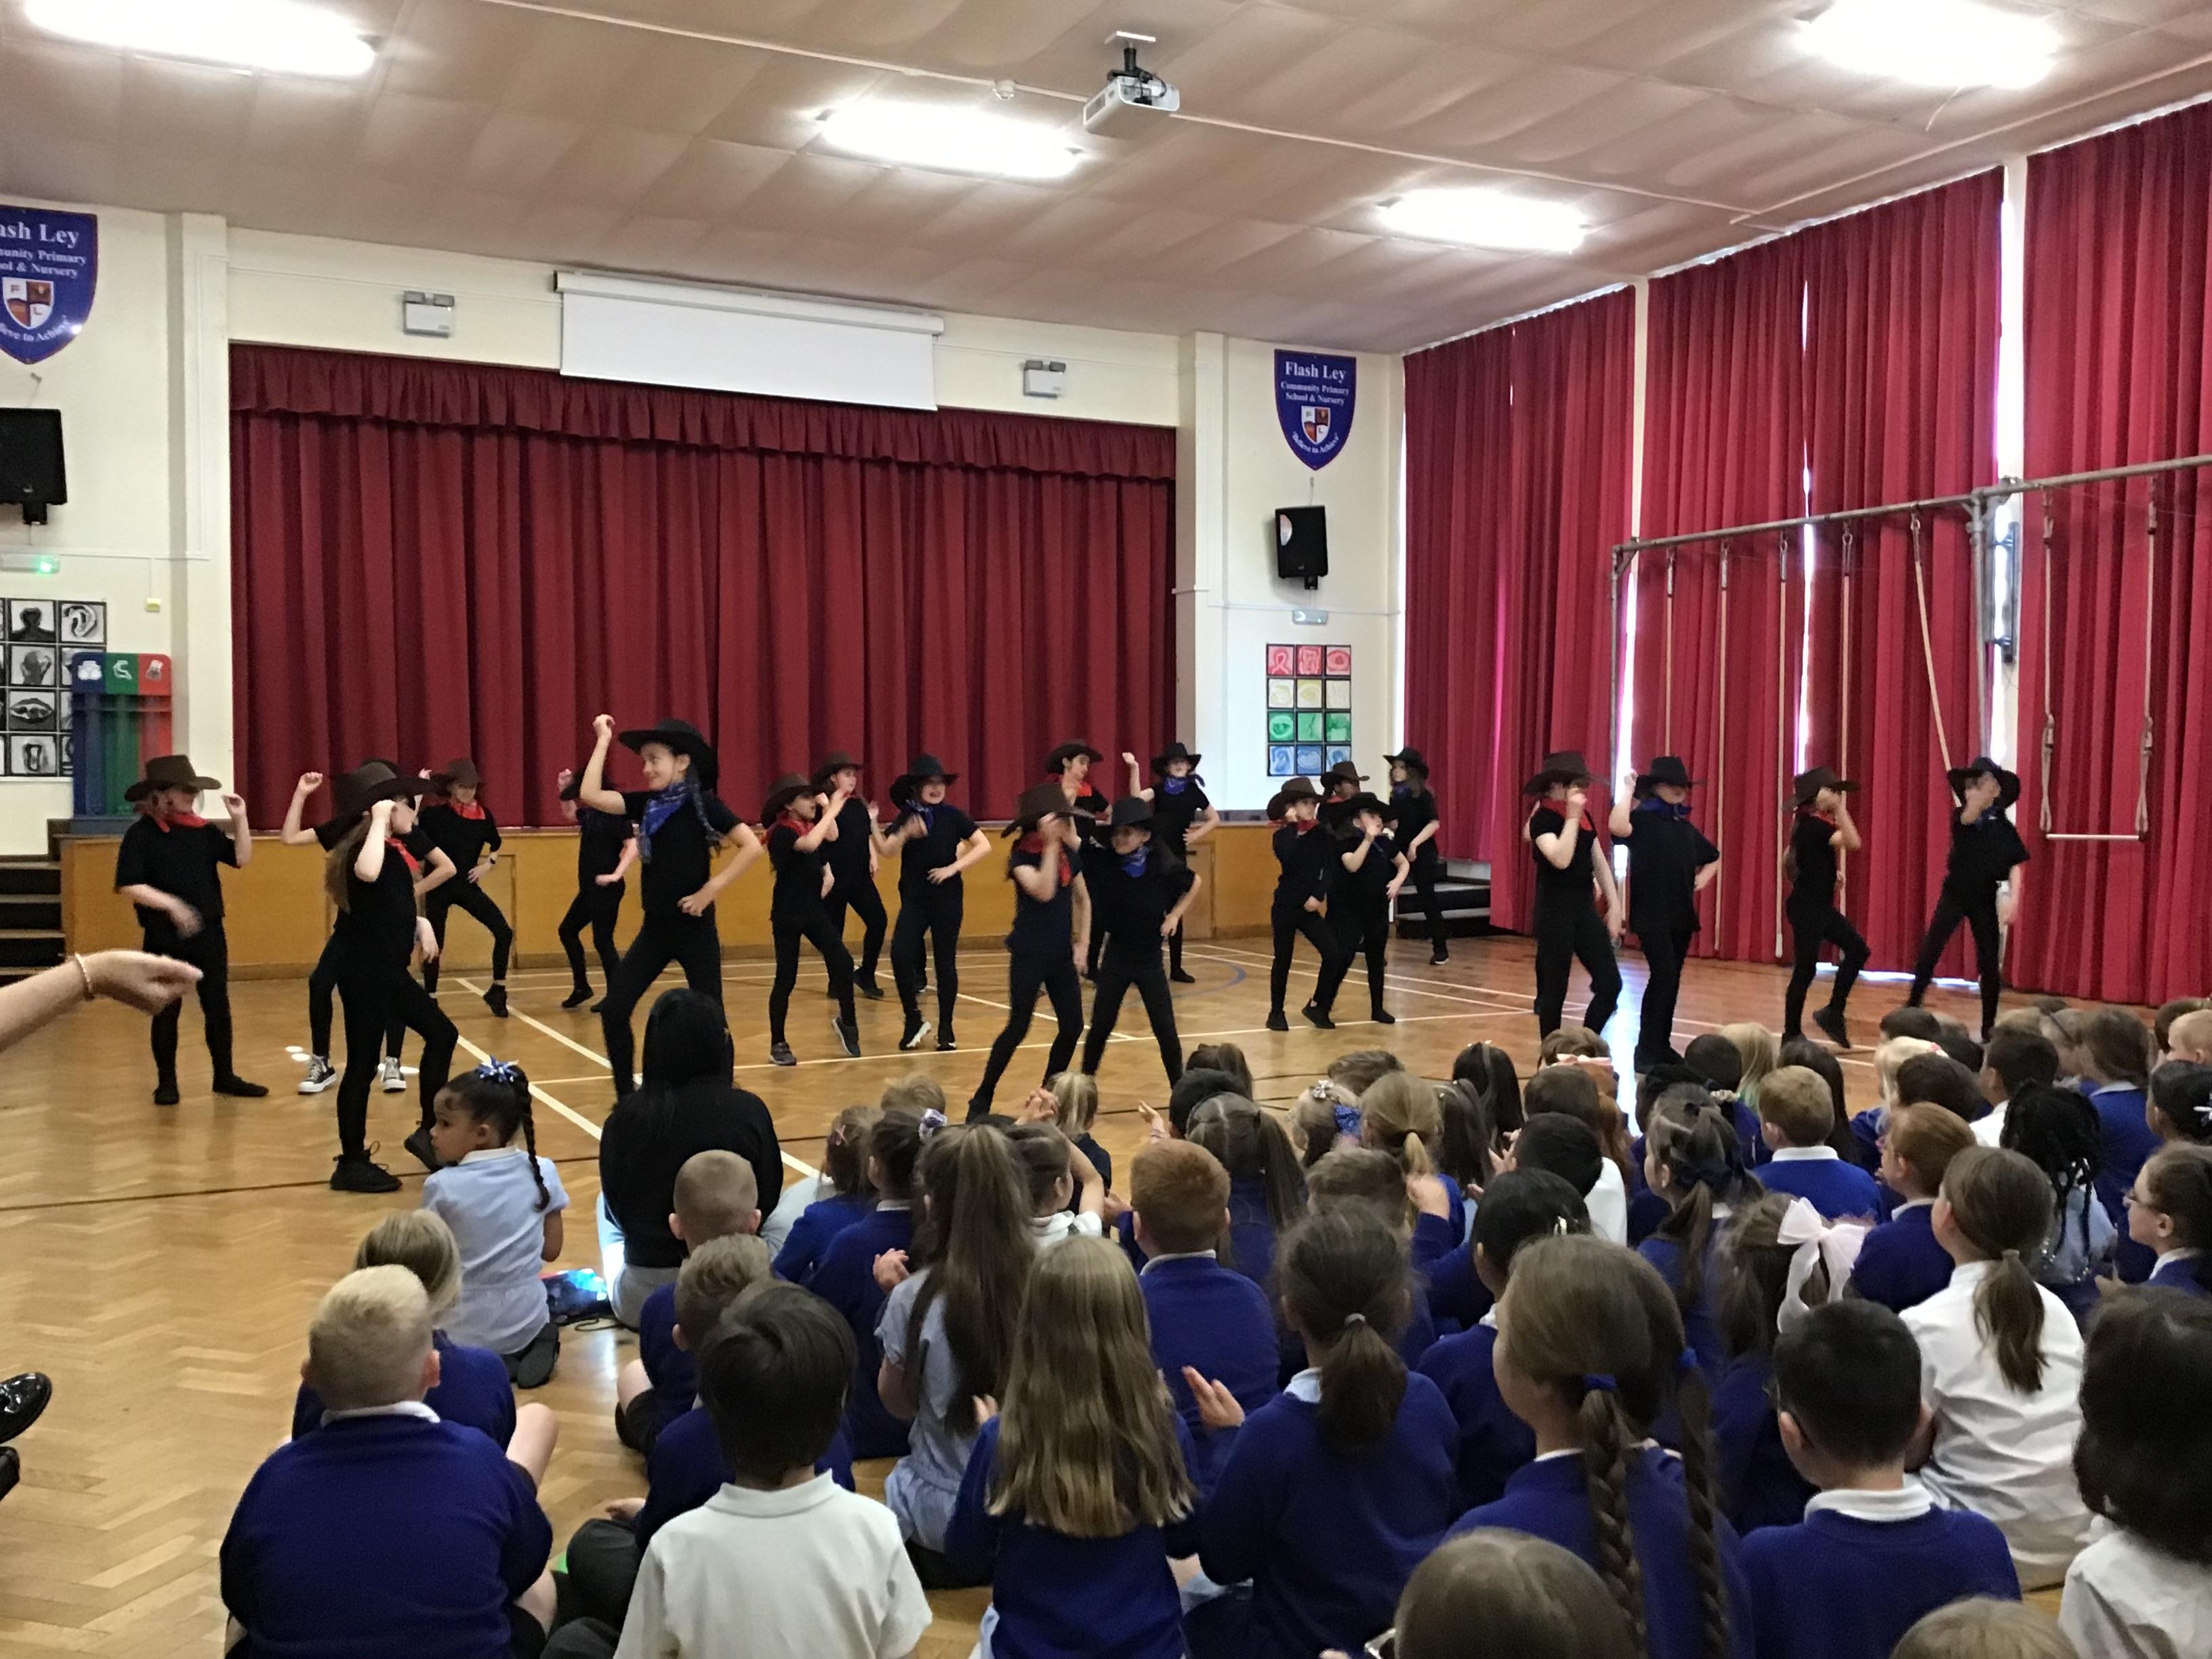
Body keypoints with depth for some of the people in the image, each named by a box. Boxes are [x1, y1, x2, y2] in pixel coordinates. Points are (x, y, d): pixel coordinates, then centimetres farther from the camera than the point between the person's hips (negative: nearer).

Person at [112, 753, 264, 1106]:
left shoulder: (203, 830, 5)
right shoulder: (140, 834, -8)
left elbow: (241, 859, 2)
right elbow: (128, 886, -15)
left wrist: (240, 820, -7)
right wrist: (172, 905, -23)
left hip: (210, 933, 4)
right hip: (165, 937, -4)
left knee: (217, 1006, 8)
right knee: (166, 1010, 6)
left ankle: (225, 1076, 19)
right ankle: (166, 1081, 17)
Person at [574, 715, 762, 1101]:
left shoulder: (703, 804, -10)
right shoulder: (646, 804, 6)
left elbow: (753, 846, -18)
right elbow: (590, 795, -6)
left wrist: (712, 889, -17)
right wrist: (604, 740, -4)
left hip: (694, 928, -6)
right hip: (654, 927, 6)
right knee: (613, 1010, 0)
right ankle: (626, 1097, 12)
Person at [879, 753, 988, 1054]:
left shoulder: (952, 816, -2)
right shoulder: (904, 818, 2)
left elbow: (984, 845, -4)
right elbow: (886, 850, -12)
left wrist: (953, 868, -11)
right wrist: (905, 834, -30)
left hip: (947, 898, -1)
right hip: (913, 898, 1)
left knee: (946, 962, 4)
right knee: (900, 954, -15)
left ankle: (945, 1029, 15)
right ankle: (914, 1019, 1)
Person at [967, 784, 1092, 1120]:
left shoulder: (1069, 855, 3)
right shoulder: (1021, 857, -13)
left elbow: (1083, 898, 15)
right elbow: (1044, 891, -29)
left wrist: (1083, 941, 8)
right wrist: (1051, 845, -27)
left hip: (1062, 954, 6)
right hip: (1029, 954, -6)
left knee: (1073, 1026, 3)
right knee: (1018, 1028, -7)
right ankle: (982, 1099, 5)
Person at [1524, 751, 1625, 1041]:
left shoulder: (1585, 818, 10)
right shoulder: (1543, 819, -11)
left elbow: (1600, 863, 14)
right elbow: (1561, 859, -27)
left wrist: (1615, 906, 10)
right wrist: (1572, 816, -21)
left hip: (1585, 908, 7)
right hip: (1555, 912, -7)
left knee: (1611, 984, 1)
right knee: (1555, 991, -1)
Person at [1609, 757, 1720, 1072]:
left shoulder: (1686, 827, 14)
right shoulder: (1642, 819, -6)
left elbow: (1713, 858, 29)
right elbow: (1617, 827, -31)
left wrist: (1703, 878, 10)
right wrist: (1628, 790, -21)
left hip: (1682, 914, 7)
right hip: (1652, 913, -7)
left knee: (1672, 979, 10)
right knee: (1664, 975, -16)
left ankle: (1662, 1046, 20)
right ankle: (1646, 1051, -10)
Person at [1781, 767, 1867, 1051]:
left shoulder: (1809, 824, 10)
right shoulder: (1813, 825, -20)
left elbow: (1788, 861, 22)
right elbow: (1854, 843, -32)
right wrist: (1841, 808, -28)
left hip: (1820, 906, 10)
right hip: (1807, 908, -10)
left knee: (1857, 949, 9)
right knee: (1805, 969, -3)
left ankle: (1833, 1013, 15)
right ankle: (1791, 1034, 6)